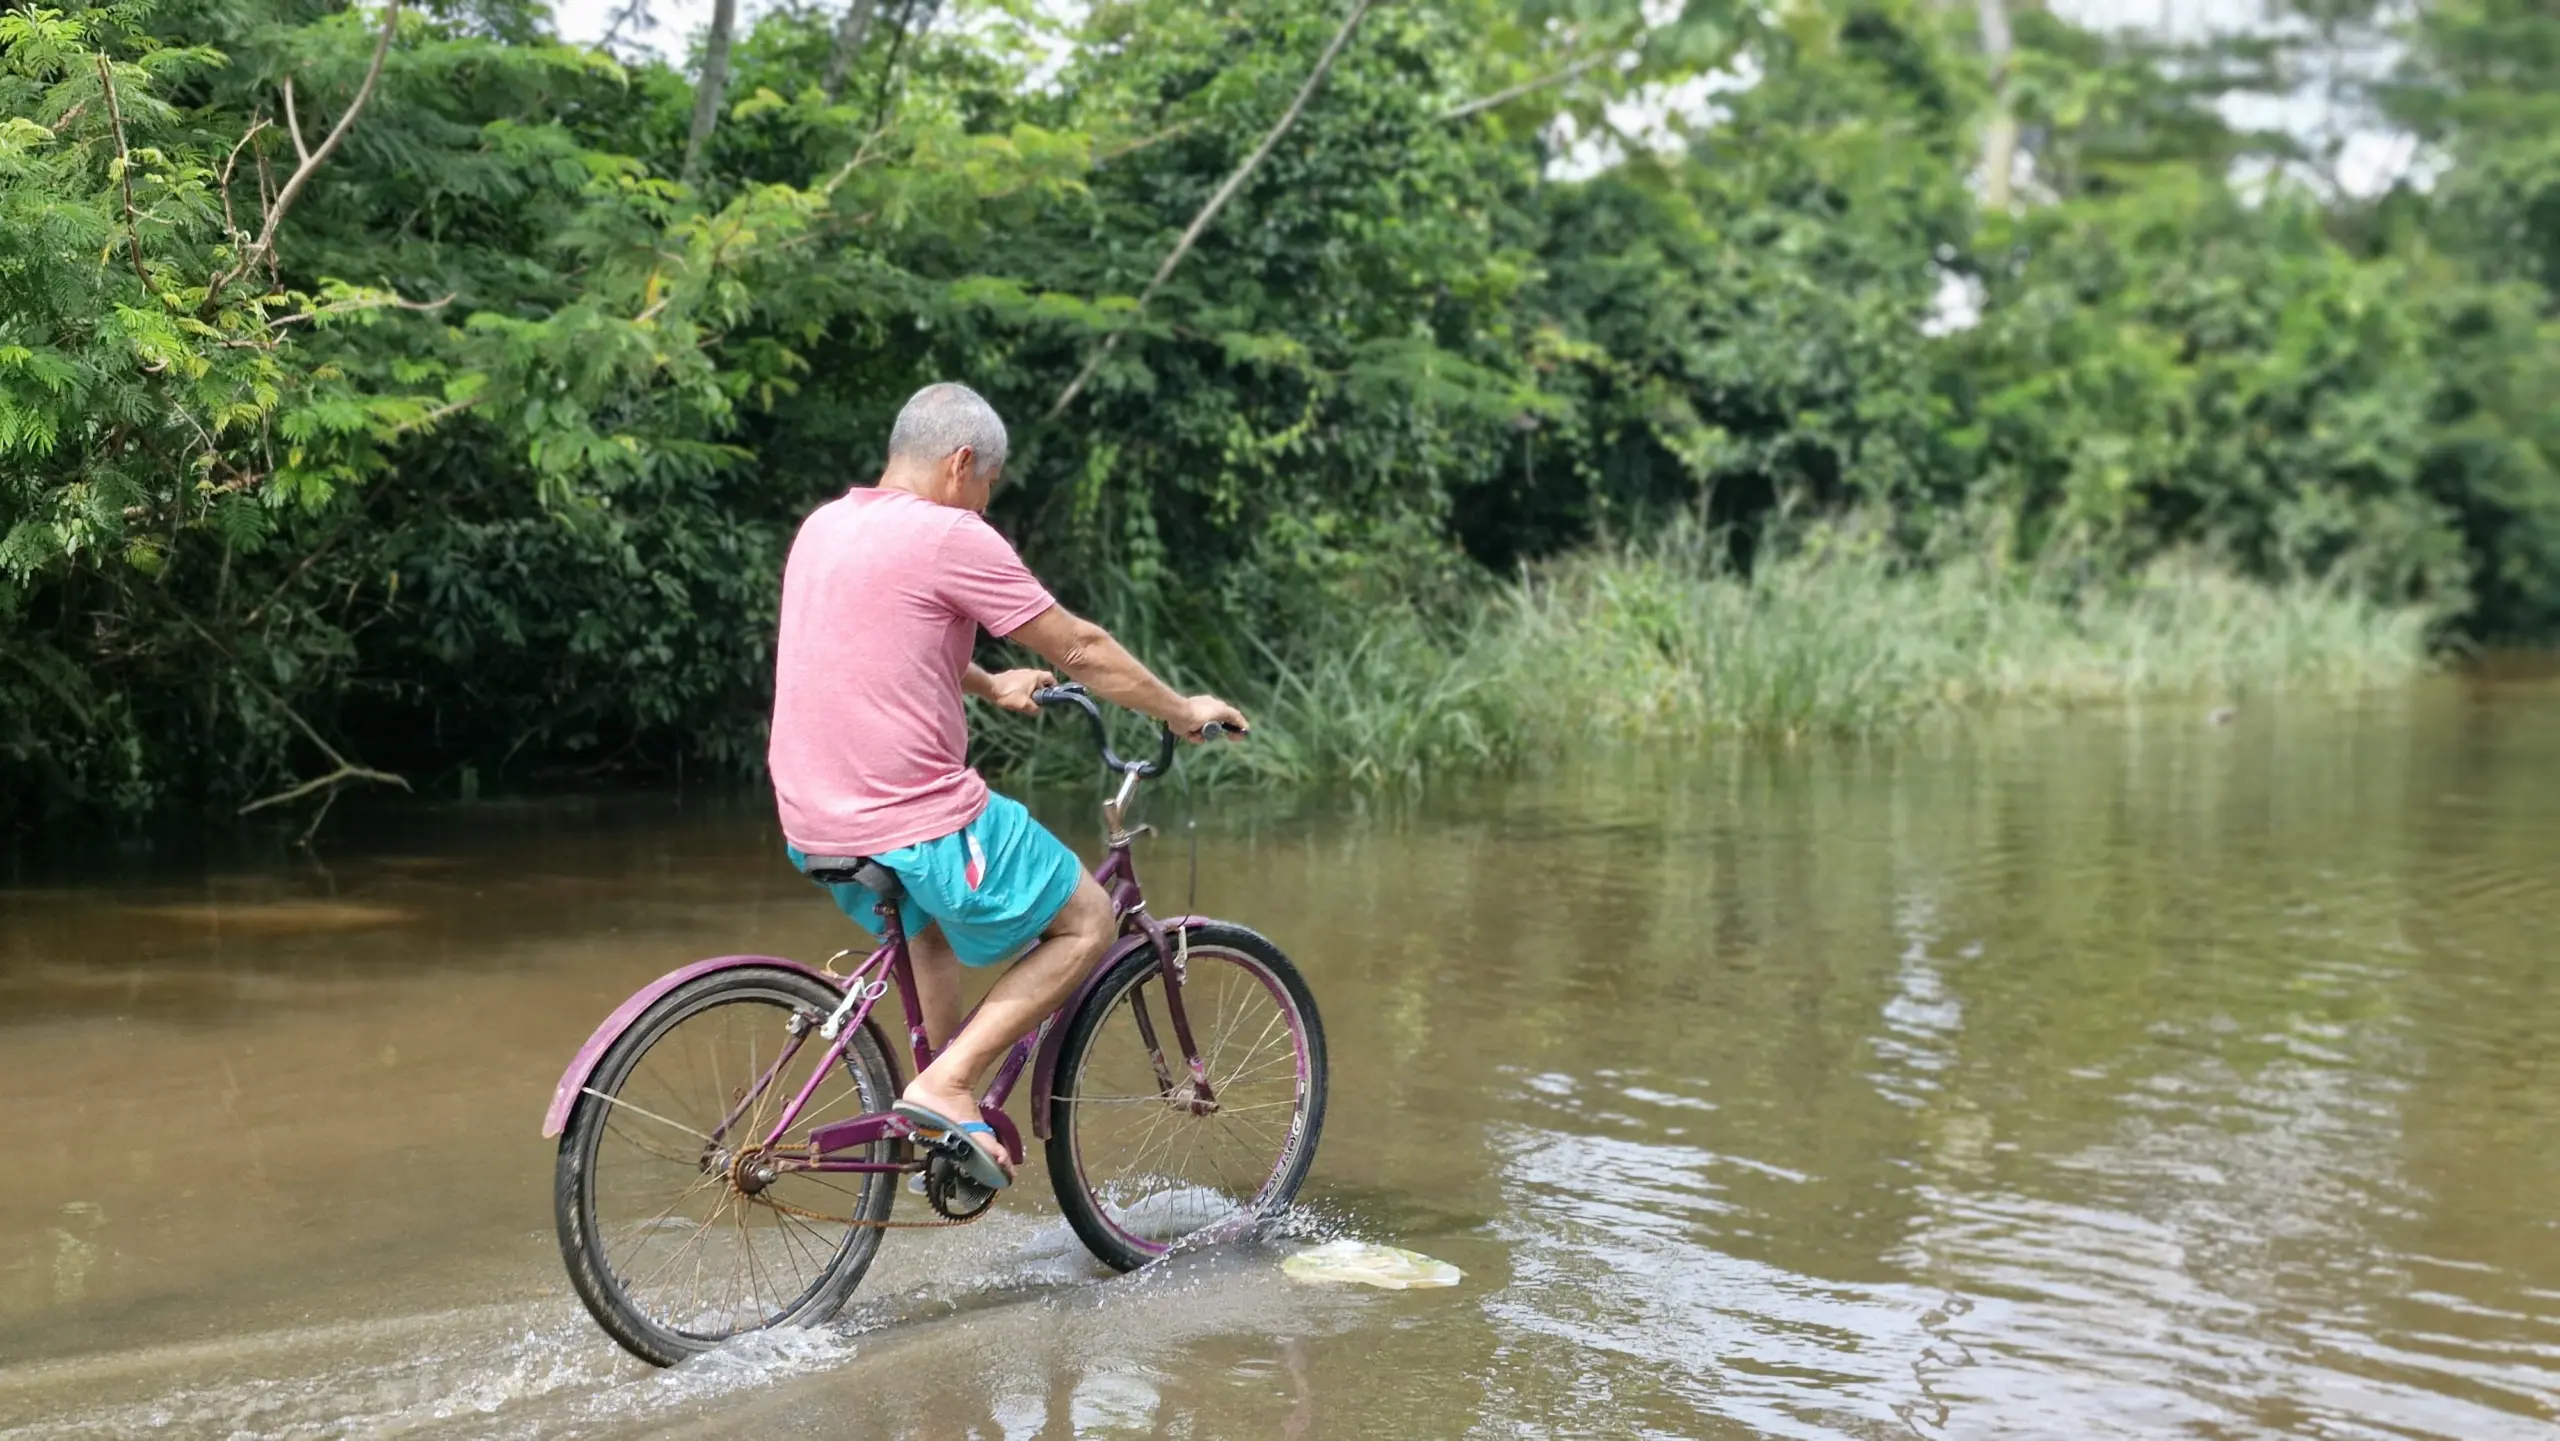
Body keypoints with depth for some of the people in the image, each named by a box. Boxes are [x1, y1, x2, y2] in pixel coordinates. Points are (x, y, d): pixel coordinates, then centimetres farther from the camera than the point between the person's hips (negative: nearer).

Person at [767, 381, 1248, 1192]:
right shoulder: (949, 536, -10)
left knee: (927, 912, 37)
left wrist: (990, 686, 45)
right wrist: (1182, 712, 9)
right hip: (919, 816, -9)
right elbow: (1080, 650, -4)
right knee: (1087, 922, 8)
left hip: (811, 822, 9)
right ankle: (947, 1086, -2)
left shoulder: (823, 526, 14)